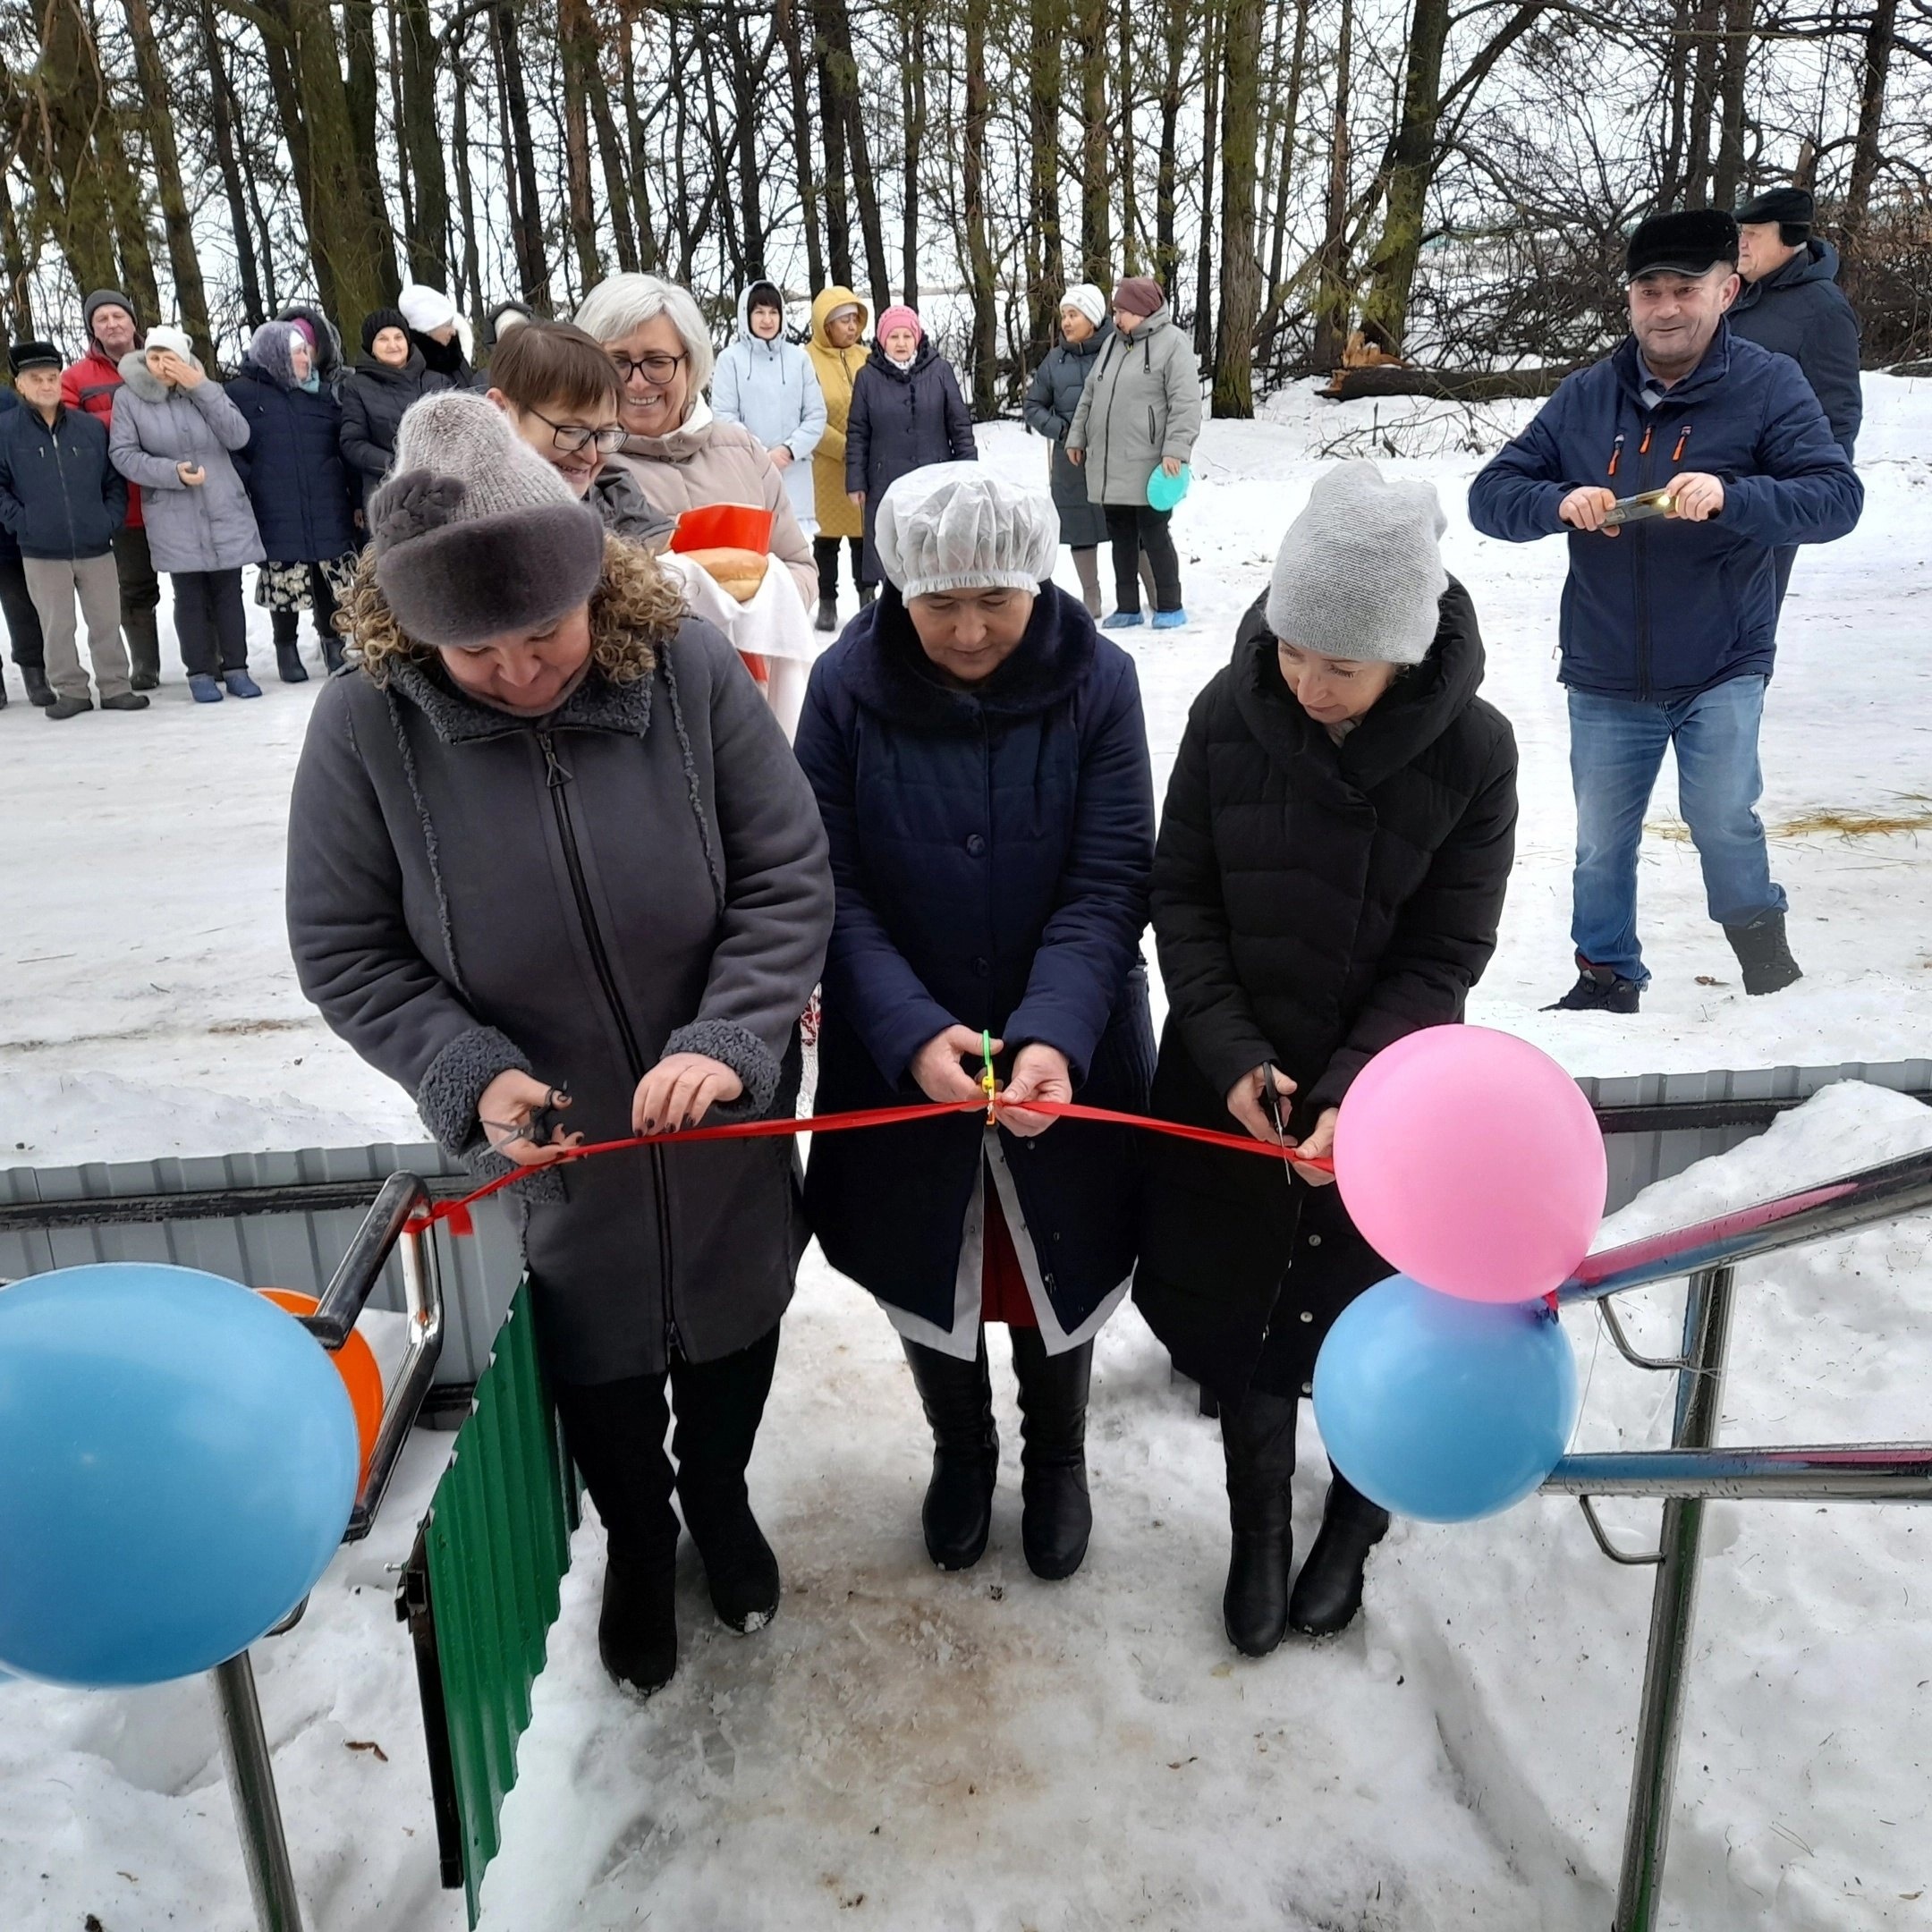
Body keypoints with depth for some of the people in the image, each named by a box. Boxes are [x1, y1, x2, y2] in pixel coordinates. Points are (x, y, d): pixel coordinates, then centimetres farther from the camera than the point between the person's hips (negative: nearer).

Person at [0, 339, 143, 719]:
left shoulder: (91, 427, 3)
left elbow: (115, 480, 10)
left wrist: (111, 519, 0)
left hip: (96, 547, 1)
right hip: (41, 552, -1)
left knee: (107, 622, 8)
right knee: (57, 626, 6)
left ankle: (115, 687, 18)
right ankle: (70, 690, 16)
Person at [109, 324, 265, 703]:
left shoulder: (205, 389, 5)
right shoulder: (128, 396, -2)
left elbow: (238, 437, -7)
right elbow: (123, 454, -5)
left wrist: (202, 388, -12)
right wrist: (172, 472, -17)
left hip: (225, 511, 2)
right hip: (174, 518, -2)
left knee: (228, 591, 6)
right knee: (190, 596, 1)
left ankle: (235, 668, 15)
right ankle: (200, 672, 10)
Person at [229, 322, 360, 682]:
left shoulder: (320, 393, 13)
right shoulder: (240, 394, 1)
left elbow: (344, 444, 13)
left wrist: (355, 497, 5)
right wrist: (249, 485, -11)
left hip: (327, 511, 3)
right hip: (277, 515, -3)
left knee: (331, 579, 5)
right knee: (286, 584, 1)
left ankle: (333, 640, 21)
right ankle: (286, 647, 17)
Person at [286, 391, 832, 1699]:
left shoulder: (690, 670, -19)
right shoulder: (367, 724, -18)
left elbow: (789, 878, -13)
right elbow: (344, 950, -9)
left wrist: (727, 1042, -26)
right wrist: (472, 1077, -22)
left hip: (726, 1127, 1)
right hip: (544, 1150, 0)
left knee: (732, 1335, 24)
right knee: (599, 1367, 22)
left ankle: (721, 1499, 58)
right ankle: (637, 1546, 54)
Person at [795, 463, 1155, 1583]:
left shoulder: (1098, 681, -12)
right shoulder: (847, 687, -11)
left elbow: (1108, 886, -15)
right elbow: (833, 890, -12)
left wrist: (1054, 1037, -30)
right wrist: (914, 1033, -26)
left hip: (1064, 1064, 0)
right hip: (899, 1066, 1)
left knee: (1058, 1274, 18)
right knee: (928, 1273, 19)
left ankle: (1058, 1458, 48)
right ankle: (961, 1451, 49)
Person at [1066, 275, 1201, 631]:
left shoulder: (1172, 343, -7)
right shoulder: (1113, 343, 15)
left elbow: (1186, 403, -13)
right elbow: (1090, 394, 22)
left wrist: (1176, 449, -20)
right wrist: (1077, 436, 20)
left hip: (1147, 467, -7)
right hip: (1108, 465, 7)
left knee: (1153, 533, -2)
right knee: (1120, 536, 11)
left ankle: (1170, 607, 9)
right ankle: (1127, 607, 20)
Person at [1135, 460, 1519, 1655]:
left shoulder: (1473, 750, -16)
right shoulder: (1230, 713, -11)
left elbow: (1445, 955, -11)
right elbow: (1182, 896, -5)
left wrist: (1347, 1091, -21)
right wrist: (1233, 1056, -15)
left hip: (1387, 1098, -1)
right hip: (1231, 1083, 2)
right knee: (1236, 1312, 14)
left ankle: (1352, 1522, 45)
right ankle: (1260, 1526, 41)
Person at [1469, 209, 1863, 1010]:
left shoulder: (1767, 383, -4)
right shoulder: (1585, 395, 4)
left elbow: (1836, 495, -13)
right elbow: (1490, 495, 0)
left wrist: (1731, 496, -31)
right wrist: (1560, 502, -21)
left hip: (1722, 667, -2)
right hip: (1604, 677, 3)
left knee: (1721, 817, -13)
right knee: (1601, 845, 9)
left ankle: (1763, 948, 16)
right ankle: (1607, 980, 29)